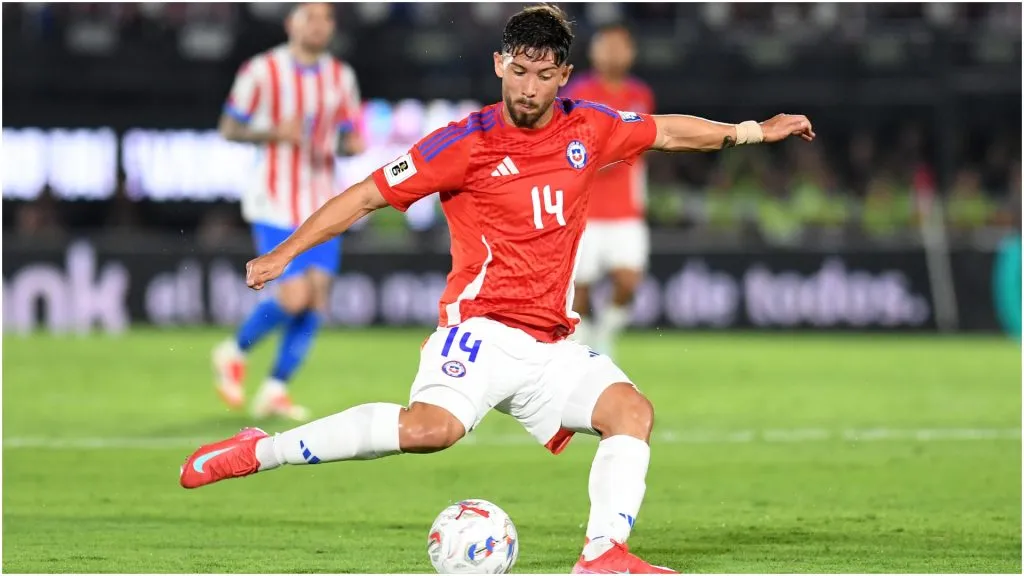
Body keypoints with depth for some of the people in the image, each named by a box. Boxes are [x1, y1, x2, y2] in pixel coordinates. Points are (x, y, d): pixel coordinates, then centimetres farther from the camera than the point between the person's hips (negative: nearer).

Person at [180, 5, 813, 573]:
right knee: (432, 428, -31)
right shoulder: (466, 143, -6)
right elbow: (368, 196, -2)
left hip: (552, 344, 6)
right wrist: (284, 253, -6)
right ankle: (259, 450, -22)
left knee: (632, 410, -14)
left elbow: (668, 131, 27)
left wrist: (753, 130, 33)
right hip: (482, 329, -6)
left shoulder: (589, 130, 9)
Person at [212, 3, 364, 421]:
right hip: (275, 204, -5)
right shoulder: (262, 71, -6)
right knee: (295, 298, -15)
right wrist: (275, 133, -19)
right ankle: (234, 353, 12)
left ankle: (275, 389, 5)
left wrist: (348, 145, -7)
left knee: (318, 296, -5)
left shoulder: (342, 78, 8)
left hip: (322, 205, 5)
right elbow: (229, 128, -2)